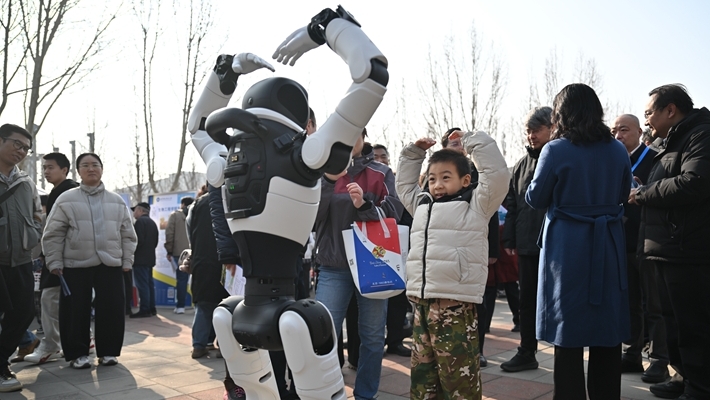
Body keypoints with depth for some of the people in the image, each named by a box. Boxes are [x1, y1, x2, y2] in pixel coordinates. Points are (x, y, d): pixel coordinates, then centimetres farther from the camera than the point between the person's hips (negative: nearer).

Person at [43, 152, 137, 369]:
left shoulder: (117, 201, 8)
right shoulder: (66, 199, 1)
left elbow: (127, 234, 10)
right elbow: (53, 234, 0)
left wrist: (127, 261, 5)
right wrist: (54, 262, -5)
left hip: (110, 264, 2)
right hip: (75, 265, -2)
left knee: (112, 310, 2)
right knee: (75, 311, 2)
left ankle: (108, 351, 16)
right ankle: (77, 353, 15)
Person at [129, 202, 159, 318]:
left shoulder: (140, 221, -11)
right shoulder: (152, 222, 17)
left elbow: (138, 240, -20)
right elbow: (155, 241, 17)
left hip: (140, 258, -9)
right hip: (150, 258, 9)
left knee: (142, 285, -8)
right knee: (149, 283, 12)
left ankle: (144, 310, -9)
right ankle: (152, 308, 15)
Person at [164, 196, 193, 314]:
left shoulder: (175, 215, 6)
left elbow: (169, 233, 0)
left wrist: (169, 251, 5)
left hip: (180, 252, -1)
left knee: (181, 279, 2)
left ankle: (180, 306, 1)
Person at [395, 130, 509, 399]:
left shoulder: (476, 205, 2)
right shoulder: (423, 204, 20)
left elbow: (497, 174, -9)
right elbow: (404, 184, 35)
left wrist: (470, 141, -2)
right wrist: (413, 153, 25)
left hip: (456, 305, -6)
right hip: (422, 303, 7)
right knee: (422, 378, 13)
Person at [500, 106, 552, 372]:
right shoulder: (521, 165, 13)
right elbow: (512, 205, 13)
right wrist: (509, 239, 8)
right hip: (527, 245, 5)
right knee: (528, 300, 13)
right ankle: (526, 353, 24)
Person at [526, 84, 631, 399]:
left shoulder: (556, 150, -10)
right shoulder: (618, 150, 3)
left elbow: (536, 199, -3)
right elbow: (623, 195, 14)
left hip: (568, 247, -4)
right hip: (608, 246, 4)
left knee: (568, 330, 5)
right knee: (607, 332, 13)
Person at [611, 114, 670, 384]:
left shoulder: (654, 159, -5)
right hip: (622, 245, 6)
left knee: (655, 306, 0)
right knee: (629, 304, 13)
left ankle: (659, 360, 8)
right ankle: (632, 354, 22)